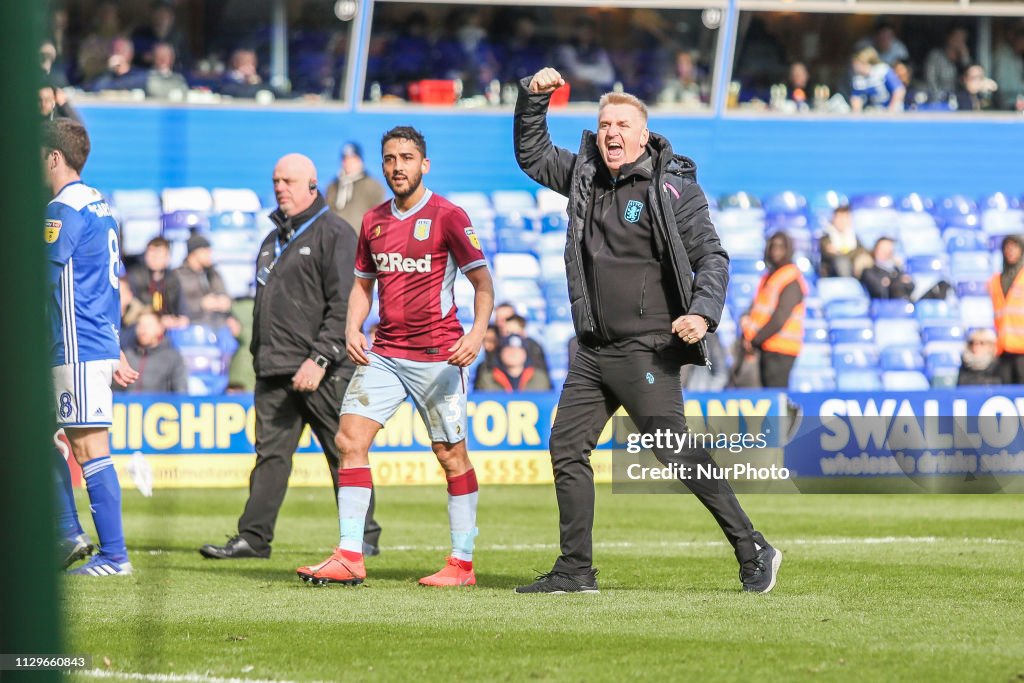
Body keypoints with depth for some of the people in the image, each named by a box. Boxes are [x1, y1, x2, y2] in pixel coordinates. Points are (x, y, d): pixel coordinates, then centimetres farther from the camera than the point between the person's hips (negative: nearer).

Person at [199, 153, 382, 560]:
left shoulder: (334, 234, -5)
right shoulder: (274, 240, 22)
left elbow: (344, 305, -13)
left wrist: (320, 359, -19)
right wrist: (259, 355, 17)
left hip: (322, 373, -7)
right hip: (274, 372, 7)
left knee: (344, 453, -1)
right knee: (271, 453, 3)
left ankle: (364, 536, 6)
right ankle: (253, 537, 1)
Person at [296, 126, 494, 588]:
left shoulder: (447, 216, -5)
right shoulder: (374, 221, 12)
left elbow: (482, 281, -6)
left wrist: (478, 332, -21)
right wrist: (352, 329, 3)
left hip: (436, 355, -5)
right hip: (383, 354, 5)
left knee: (452, 456, -1)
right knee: (350, 440, -7)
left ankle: (462, 563, 8)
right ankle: (349, 558, -6)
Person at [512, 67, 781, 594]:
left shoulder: (673, 187, -7)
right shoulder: (585, 175, 11)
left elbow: (711, 256, -9)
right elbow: (532, 155, 25)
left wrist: (703, 312, -25)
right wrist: (532, 98, 10)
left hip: (647, 349, -7)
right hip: (592, 350, 7)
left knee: (676, 452, -12)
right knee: (566, 447, 5)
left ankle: (753, 552, -5)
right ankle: (575, 570, 11)